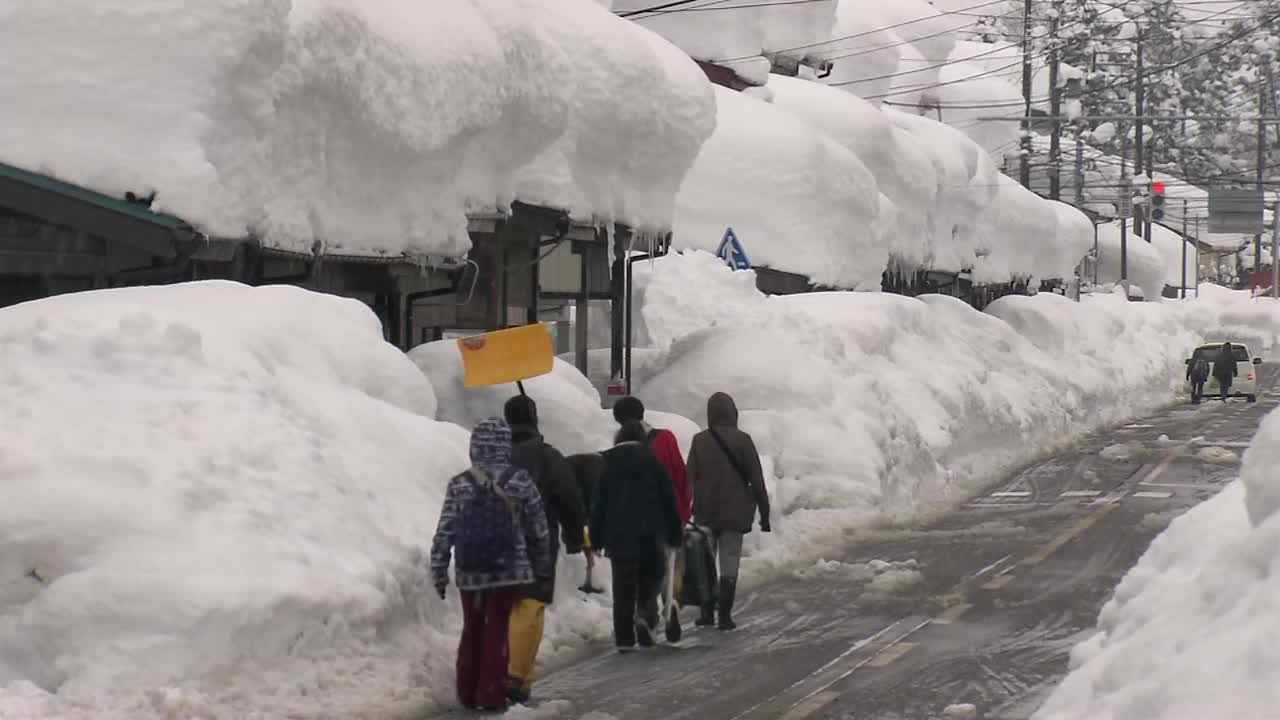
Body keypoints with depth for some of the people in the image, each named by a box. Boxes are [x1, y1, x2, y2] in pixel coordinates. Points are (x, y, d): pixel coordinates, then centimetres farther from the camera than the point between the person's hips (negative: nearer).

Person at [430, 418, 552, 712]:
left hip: (470, 572, 1)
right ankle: (491, 694, 3)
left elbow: (445, 532, -4)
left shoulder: (459, 485, -4)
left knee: (472, 630, 15)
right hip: (509, 570, -1)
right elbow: (539, 530, 1)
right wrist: (542, 568, 13)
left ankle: (468, 693, 19)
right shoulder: (520, 482, -5)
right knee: (498, 631, 6)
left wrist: (438, 571, 3)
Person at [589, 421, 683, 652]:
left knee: (623, 589, 4)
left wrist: (596, 538, 8)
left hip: (618, 536, 1)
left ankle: (624, 638, 0)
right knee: (649, 581, 11)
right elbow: (669, 500, 2)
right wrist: (674, 535, 9)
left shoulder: (607, 463, 4)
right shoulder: (652, 462, 1)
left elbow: (598, 504, 4)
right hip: (650, 535, -1)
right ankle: (646, 615, -16)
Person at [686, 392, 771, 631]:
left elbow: (689, 478, 0)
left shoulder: (700, 441, -2)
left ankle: (707, 612, 11)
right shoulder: (742, 440, -6)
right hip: (734, 513, -1)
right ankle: (725, 615, -1)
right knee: (729, 564, 3)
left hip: (705, 513, 1)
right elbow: (756, 479, -5)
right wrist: (764, 513, 1)